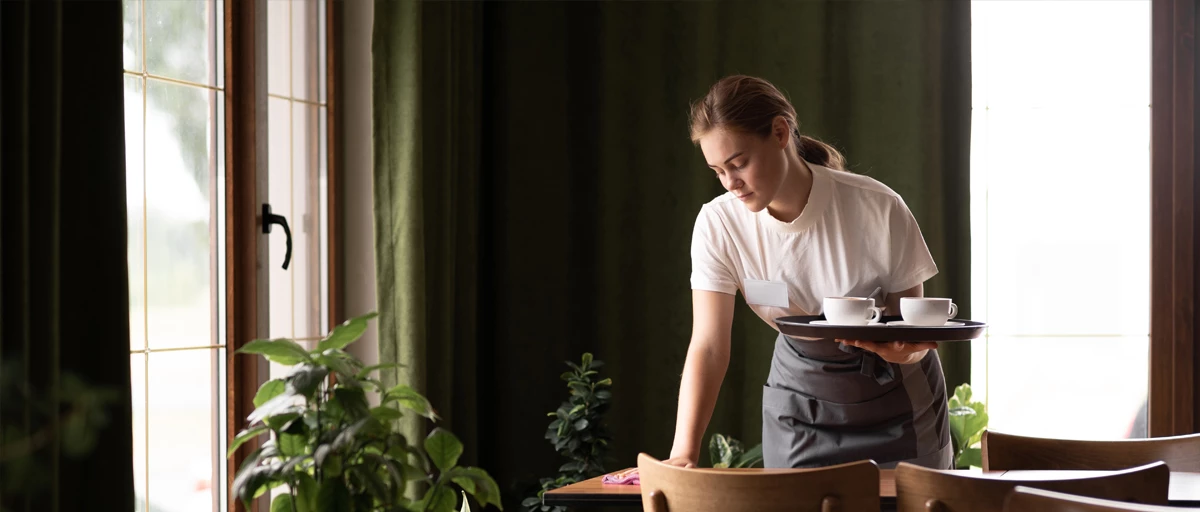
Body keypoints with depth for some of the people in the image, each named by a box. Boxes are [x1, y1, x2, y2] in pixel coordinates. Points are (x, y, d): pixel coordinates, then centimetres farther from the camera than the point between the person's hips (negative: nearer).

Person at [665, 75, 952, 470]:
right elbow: (708, 346, -23)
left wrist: (905, 350, -40)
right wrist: (683, 452, -34)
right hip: (799, 396, 1)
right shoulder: (718, 225, -18)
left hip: (897, 396, -1)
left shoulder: (879, 209, -24)